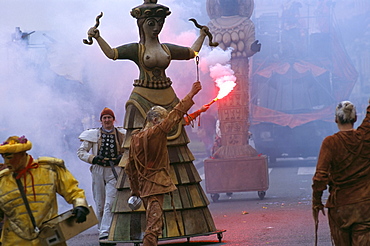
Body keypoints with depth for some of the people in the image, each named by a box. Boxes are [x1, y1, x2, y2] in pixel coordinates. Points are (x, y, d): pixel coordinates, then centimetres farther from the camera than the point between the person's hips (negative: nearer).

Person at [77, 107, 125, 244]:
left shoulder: (121, 135, 6)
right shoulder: (93, 135, 5)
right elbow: (81, 152, 6)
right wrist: (92, 158, -11)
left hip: (114, 171, -1)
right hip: (98, 170, 1)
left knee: (109, 203, -12)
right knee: (99, 204, 6)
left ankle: (105, 233, -17)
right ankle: (102, 228, 23)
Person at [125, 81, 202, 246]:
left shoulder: (135, 138, 10)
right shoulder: (156, 132, -12)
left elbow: (130, 168, 14)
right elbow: (175, 115, -11)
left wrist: (135, 190, 21)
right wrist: (191, 94, -6)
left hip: (143, 186, 9)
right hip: (155, 186, -8)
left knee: (153, 224, 16)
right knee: (154, 226, -14)